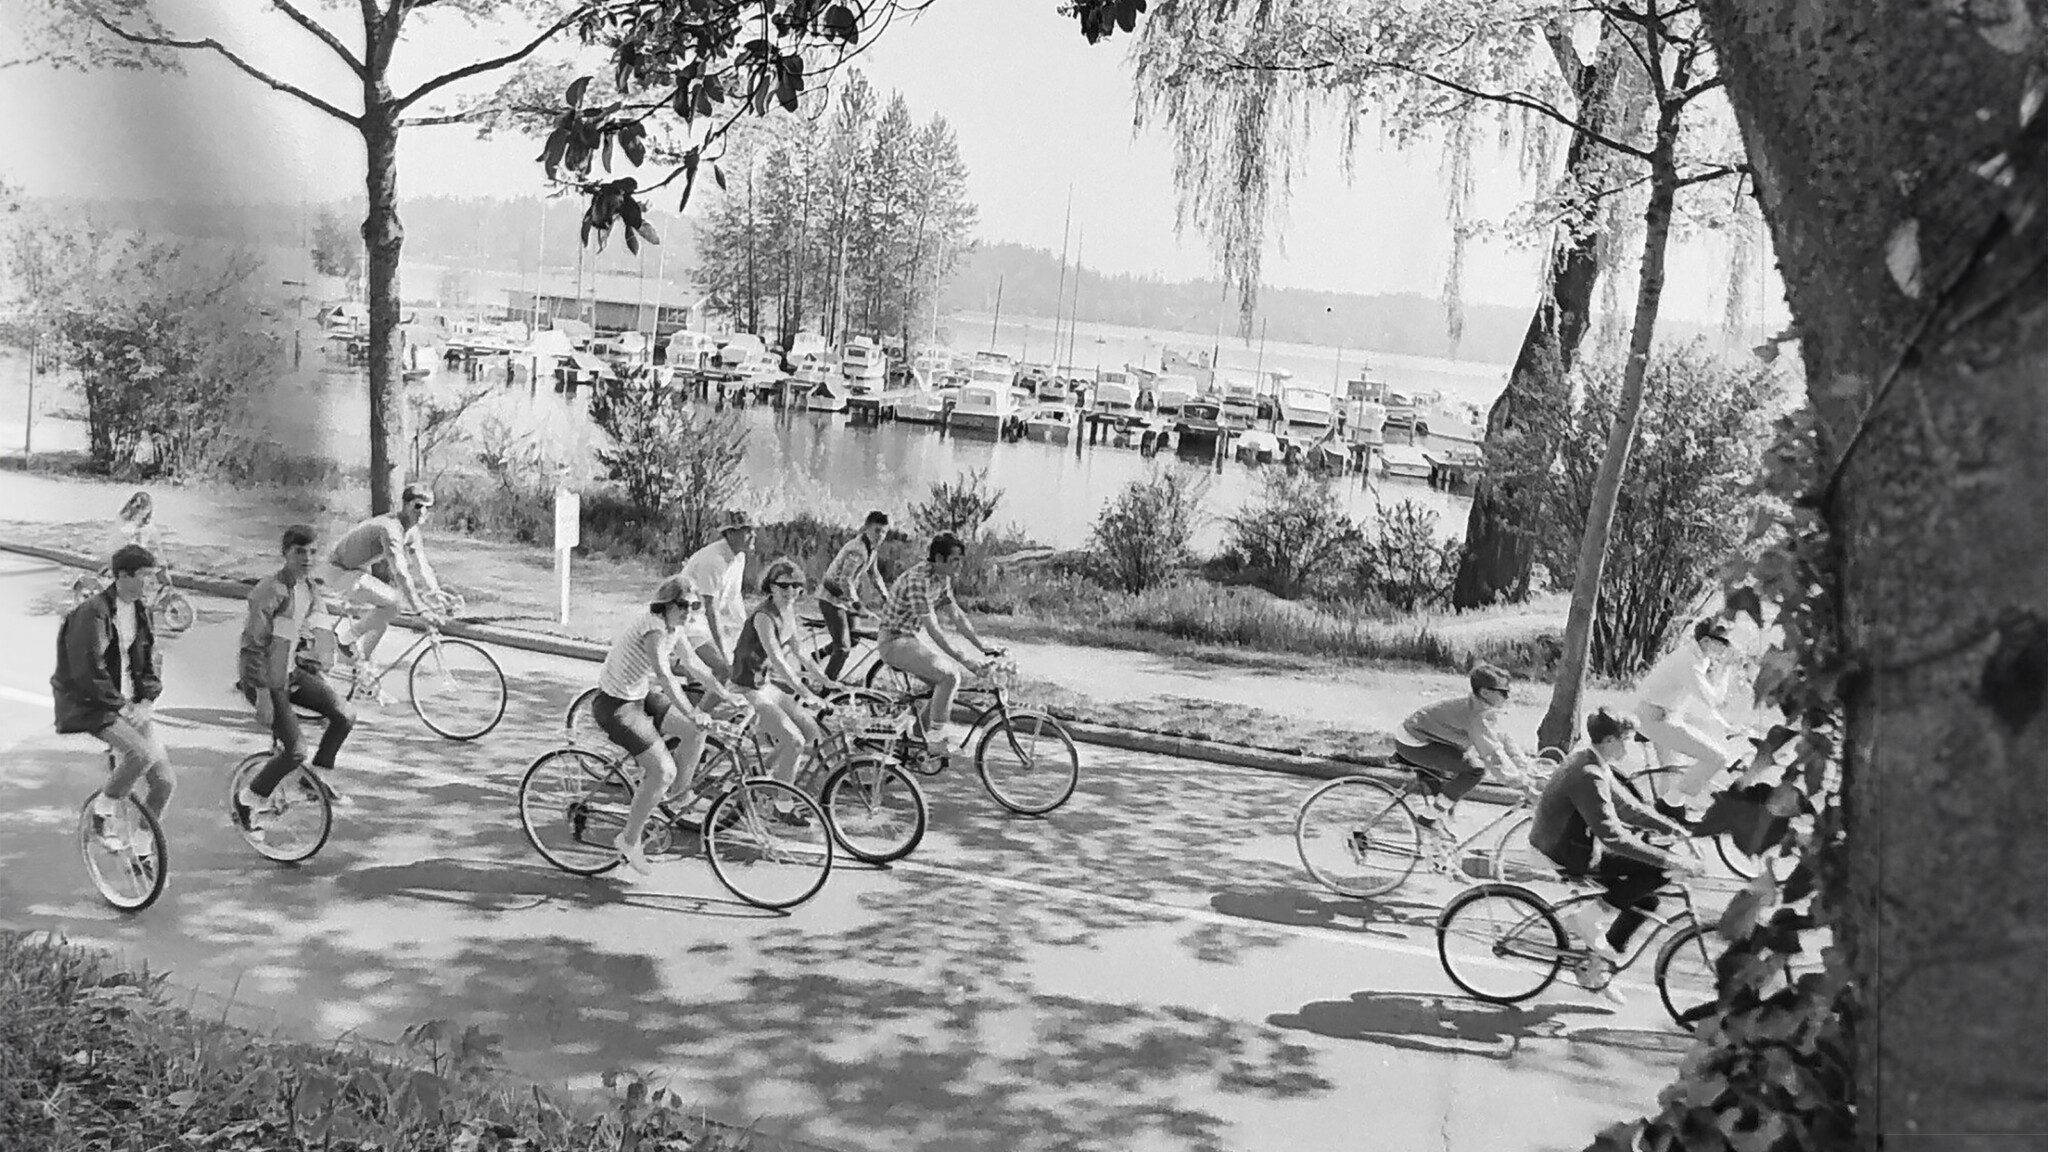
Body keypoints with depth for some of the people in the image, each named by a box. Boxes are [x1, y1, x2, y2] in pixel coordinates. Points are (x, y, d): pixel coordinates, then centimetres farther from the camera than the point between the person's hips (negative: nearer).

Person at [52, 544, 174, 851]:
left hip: (130, 706, 8)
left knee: (164, 781, -1)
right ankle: (103, 815, -7)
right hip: (91, 706, -7)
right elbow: (89, 672, -21)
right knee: (142, 753, -31)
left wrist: (147, 701, -2)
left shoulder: (139, 612, 8)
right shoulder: (93, 612, -17)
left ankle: (142, 851, 16)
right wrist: (121, 705, -18)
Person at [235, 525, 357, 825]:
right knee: (296, 750, -14)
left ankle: (319, 776, 15)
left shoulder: (308, 585, 4)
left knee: (344, 717, -5)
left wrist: (307, 664, 24)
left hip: (290, 673, 8)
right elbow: (253, 646, -24)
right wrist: (263, 697, -26)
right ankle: (249, 800, 7)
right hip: (266, 679, -8)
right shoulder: (271, 591, -22)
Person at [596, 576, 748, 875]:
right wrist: (692, 713, -45)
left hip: (640, 696, 9)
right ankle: (629, 841, 2)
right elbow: (665, 677, -37)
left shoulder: (672, 628, 3)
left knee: (696, 731, 0)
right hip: (615, 706, -9)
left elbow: (694, 666, 10)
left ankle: (675, 798, 17)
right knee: (663, 771, -12)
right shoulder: (653, 628, -26)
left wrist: (727, 696, 6)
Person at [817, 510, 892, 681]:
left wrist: (885, 597, 8)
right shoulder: (857, 549, -28)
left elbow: (873, 573, 16)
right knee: (843, 648, -11)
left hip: (845, 597, 9)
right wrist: (857, 604, -38)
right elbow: (845, 580, -33)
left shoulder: (873, 547, 2)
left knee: (851, 640, 18)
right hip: (831, 598, -9)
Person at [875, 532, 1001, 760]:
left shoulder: (942, 579, 5)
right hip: (895, 642, -9)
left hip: (912, 639, 9)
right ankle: (935, 740, -12)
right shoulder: (918, 580, -25)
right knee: (949, 677, -21)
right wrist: (964, 660, -29)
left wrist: (984, 647, -1)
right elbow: (933, 629, -28)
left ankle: (920, 732, 16)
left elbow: (958, 617, 7)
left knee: (949, 679, 3)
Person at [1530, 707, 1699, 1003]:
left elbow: (1628, 807, 16)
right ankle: (1589, 913, -5)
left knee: (1645, 899, 13)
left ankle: (1598, 965, 18)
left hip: (1575, 844, 10)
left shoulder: (1593, 763, 7)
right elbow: (1612, 835, -29)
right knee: (1657, 871, -16)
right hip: (1568, 857, -10)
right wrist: (1667, 859, -27)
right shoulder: (1590, 775, -25)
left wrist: (1674, 827, 10)